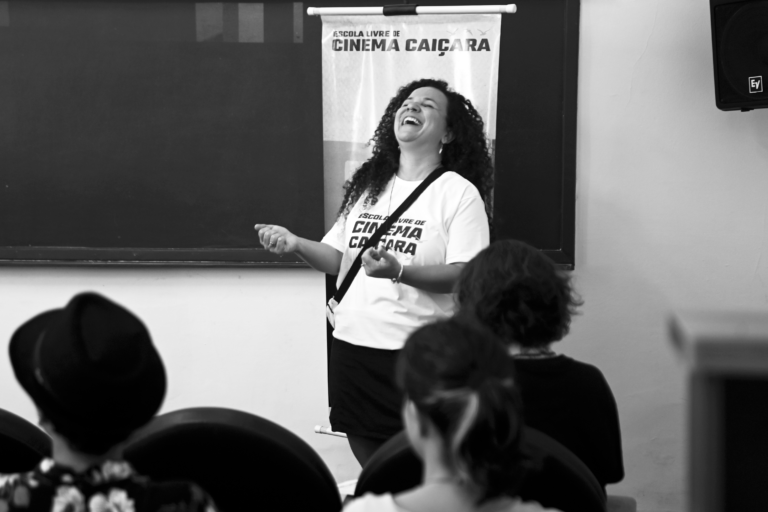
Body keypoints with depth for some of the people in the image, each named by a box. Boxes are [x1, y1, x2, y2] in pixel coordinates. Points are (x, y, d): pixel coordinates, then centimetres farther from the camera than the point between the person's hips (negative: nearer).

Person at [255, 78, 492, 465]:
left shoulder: (459, 193, -4)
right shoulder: (368, 185, 13)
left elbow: (466, 274, -14)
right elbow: (339, 259, 16)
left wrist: (399, 272, -28)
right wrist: (296, 244, -3)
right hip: (352, 346, 5)